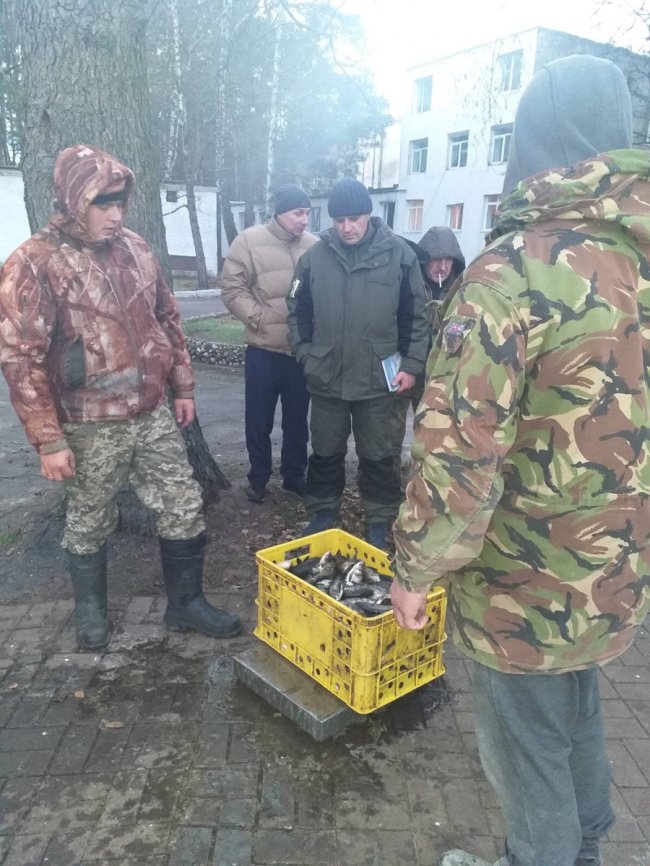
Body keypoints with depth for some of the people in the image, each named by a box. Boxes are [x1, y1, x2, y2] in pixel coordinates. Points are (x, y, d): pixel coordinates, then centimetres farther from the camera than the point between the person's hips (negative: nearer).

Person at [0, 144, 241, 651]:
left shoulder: (136, 249, 4)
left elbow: (167, 320, 14)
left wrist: (184, 387, 13)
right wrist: (48, 439, -16)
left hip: (154, 416, 5)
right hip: (91, 428, -5)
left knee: (185, 508, 9)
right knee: (90, 524, 13)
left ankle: (186, 603, 28)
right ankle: (90, 609, 38)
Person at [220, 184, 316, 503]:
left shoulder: (314, 245, 3)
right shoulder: (250, 240, -4)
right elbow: (232, 287, -6)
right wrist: (258, 319, -13)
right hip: (263, 350, -2)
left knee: (297, 419, 13)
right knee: (259, 419, 8)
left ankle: (294, 475, 28)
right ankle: (258, 477, 25)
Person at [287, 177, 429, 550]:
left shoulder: (399, 254, -5)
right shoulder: (315, 256, -1)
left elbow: (416, 316, -1)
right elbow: (298, 312, 9)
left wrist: (411, 364, -5)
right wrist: (305, 353, 1)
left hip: (378, 380, -2)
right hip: (325, 378, 2)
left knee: (378, 457, 10)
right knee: (326, 453, 16)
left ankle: (381, 522, 26)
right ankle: (323, 513, 33)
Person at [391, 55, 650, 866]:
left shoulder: (518, 265, -21)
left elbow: (459, 450, -24)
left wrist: (417, 568, -11)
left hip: (526, 586, -8)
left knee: (527, 751, 15)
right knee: (578, 723, 29)